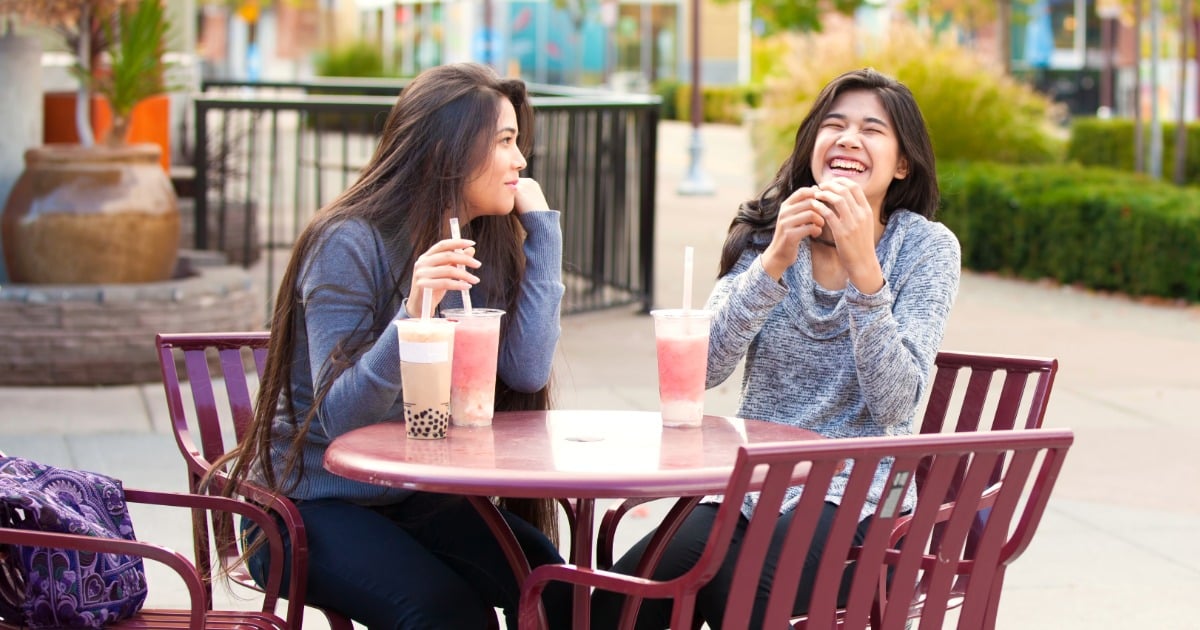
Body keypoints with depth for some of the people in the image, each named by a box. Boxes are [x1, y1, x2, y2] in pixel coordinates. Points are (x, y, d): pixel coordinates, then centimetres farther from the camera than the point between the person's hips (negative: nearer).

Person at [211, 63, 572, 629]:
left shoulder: (487, 248, 4)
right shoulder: (349, 244, -16)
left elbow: (527, 371, -11)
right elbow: (338, 417, -22)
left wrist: (540, 226, -6)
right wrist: (412, 316, -37)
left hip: (416, 499, 5)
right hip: (310, 505, -5)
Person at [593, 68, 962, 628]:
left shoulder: (926, 247, -1)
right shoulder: (762, 232, 7)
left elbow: (893, 404, -14)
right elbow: (704, 368, -8)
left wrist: (863, 268, -23)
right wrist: (774, 261, -20)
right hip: (752, 485, 3)